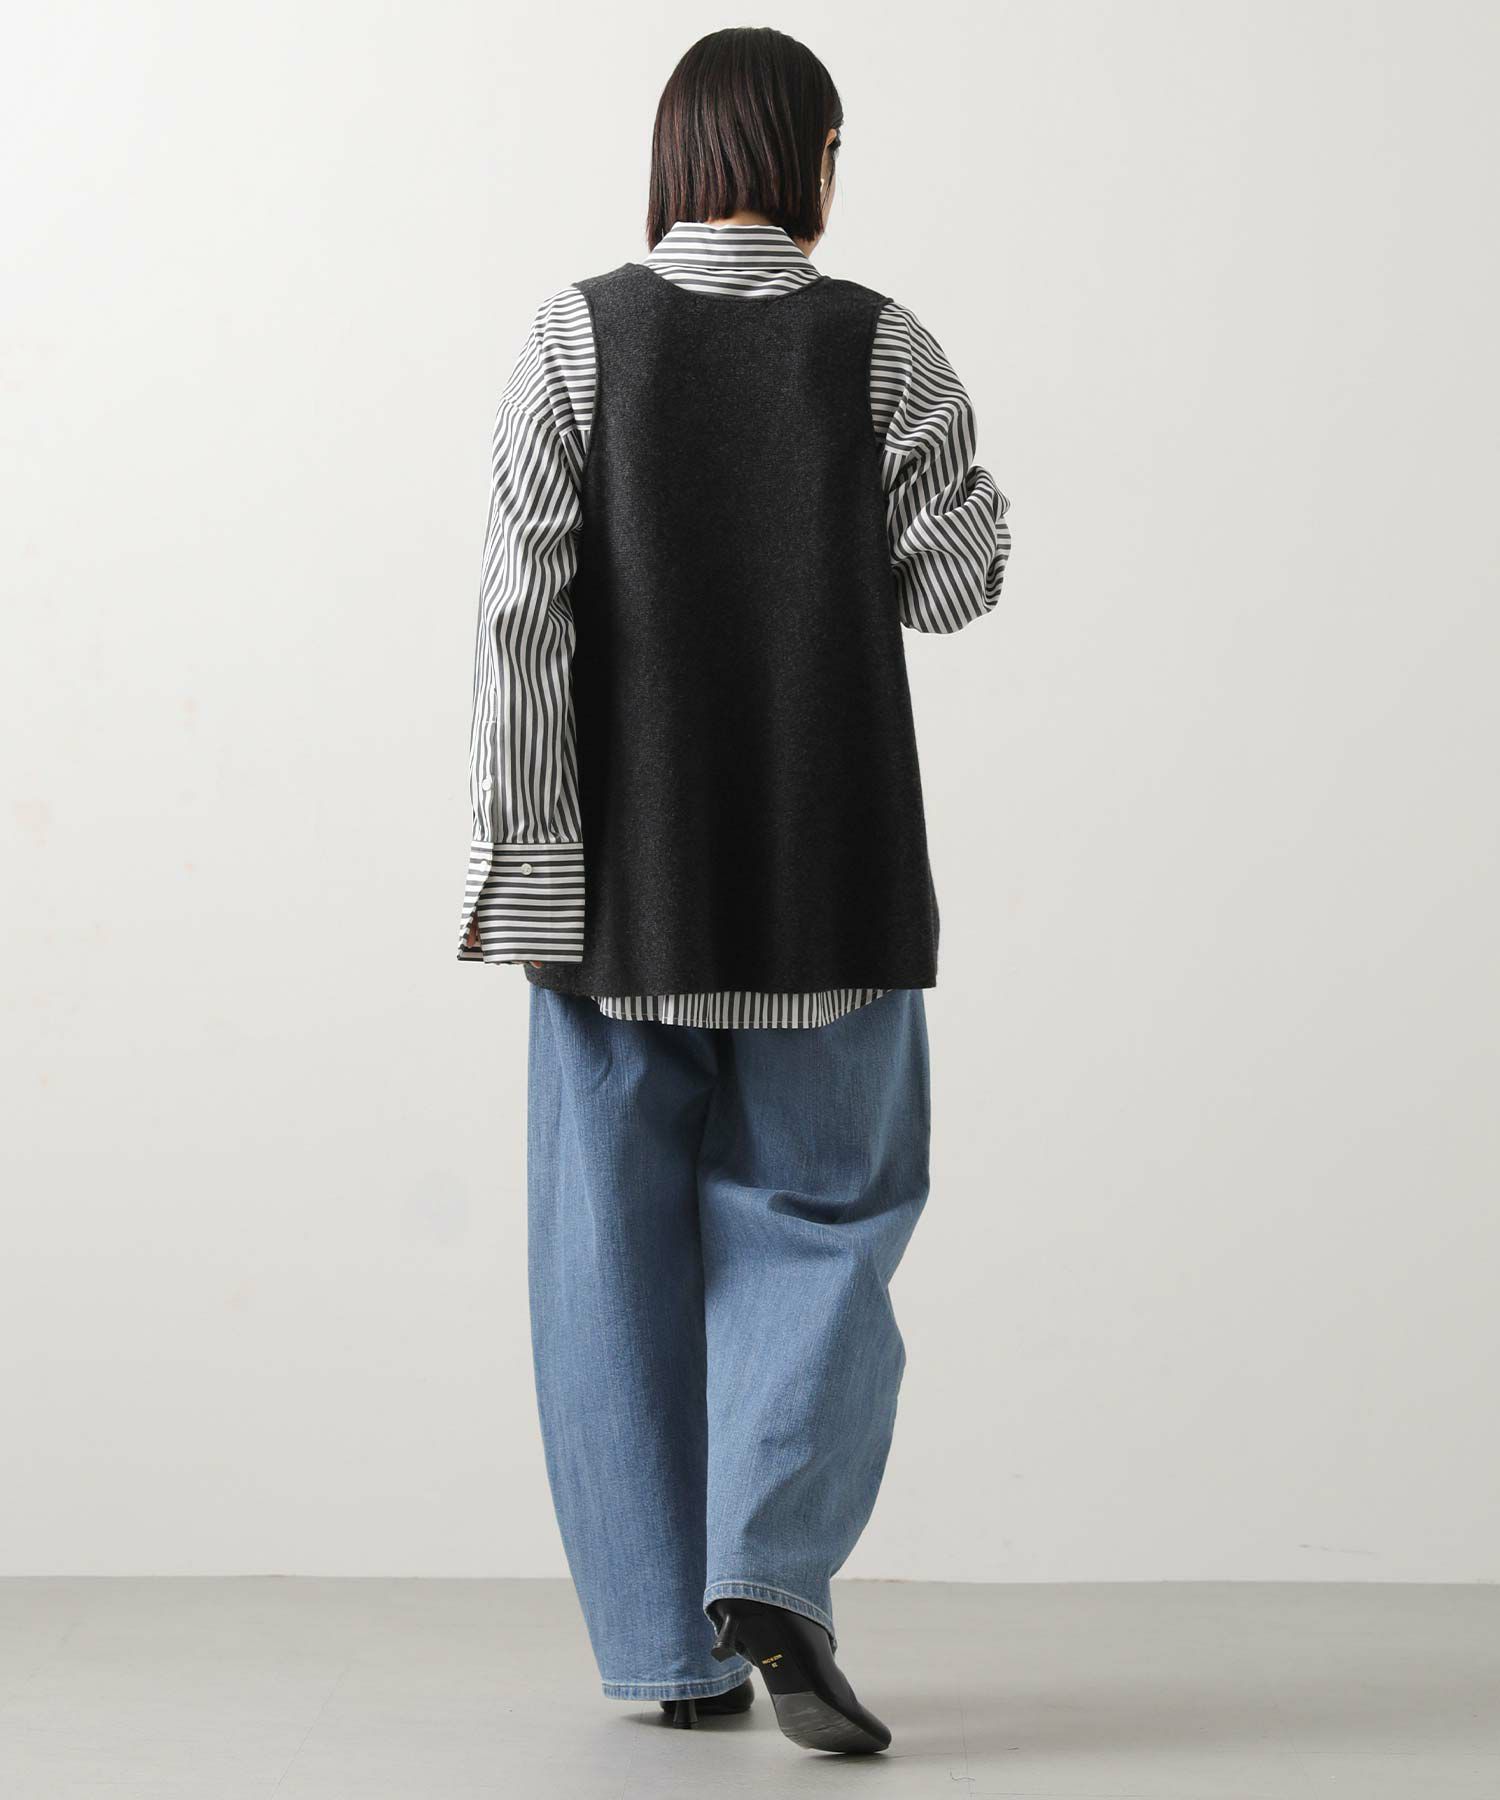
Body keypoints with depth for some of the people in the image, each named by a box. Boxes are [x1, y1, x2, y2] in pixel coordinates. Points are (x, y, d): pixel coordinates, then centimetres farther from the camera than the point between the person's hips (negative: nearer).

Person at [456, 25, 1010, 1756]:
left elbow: (524, 605, -9)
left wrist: (513, 854, -6)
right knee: (818, 1215, 10)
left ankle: (670, 1645, 12)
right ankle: (770, 1573, -10)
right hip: (826, 868, 0)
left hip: (624, 865, 1)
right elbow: (953, 581, 0)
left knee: (622, 1246, 9)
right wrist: (961, 483, 20)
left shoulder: (580, 334, -3)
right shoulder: (878, 342, -2)